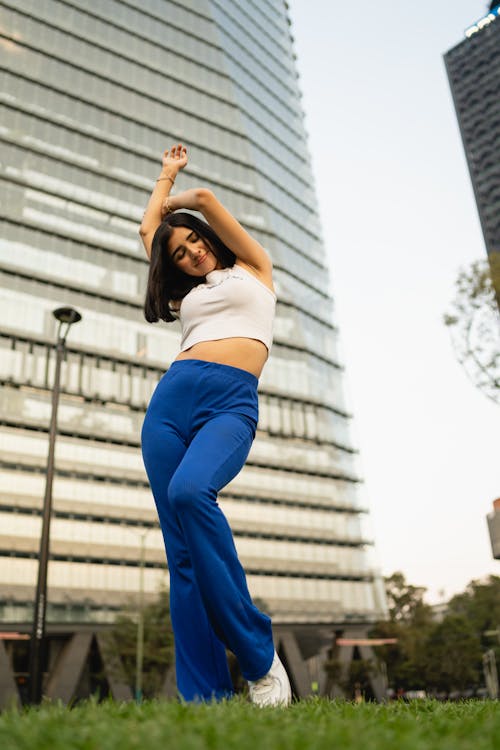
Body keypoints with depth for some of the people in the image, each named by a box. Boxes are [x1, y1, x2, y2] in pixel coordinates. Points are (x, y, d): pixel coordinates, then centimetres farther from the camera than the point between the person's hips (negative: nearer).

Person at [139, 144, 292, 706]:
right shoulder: (186, 295, 30)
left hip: (232, 405, -5)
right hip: (170, 401, 5)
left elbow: (204, 198, 21)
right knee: (183, 553, -8)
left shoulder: (254, 269, 21)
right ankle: (205, 693, -8)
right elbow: (149, 227, 39)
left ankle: (257, 654, -23)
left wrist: (175, 199, 42)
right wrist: (166, 175, 53)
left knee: (190, 491, -33)